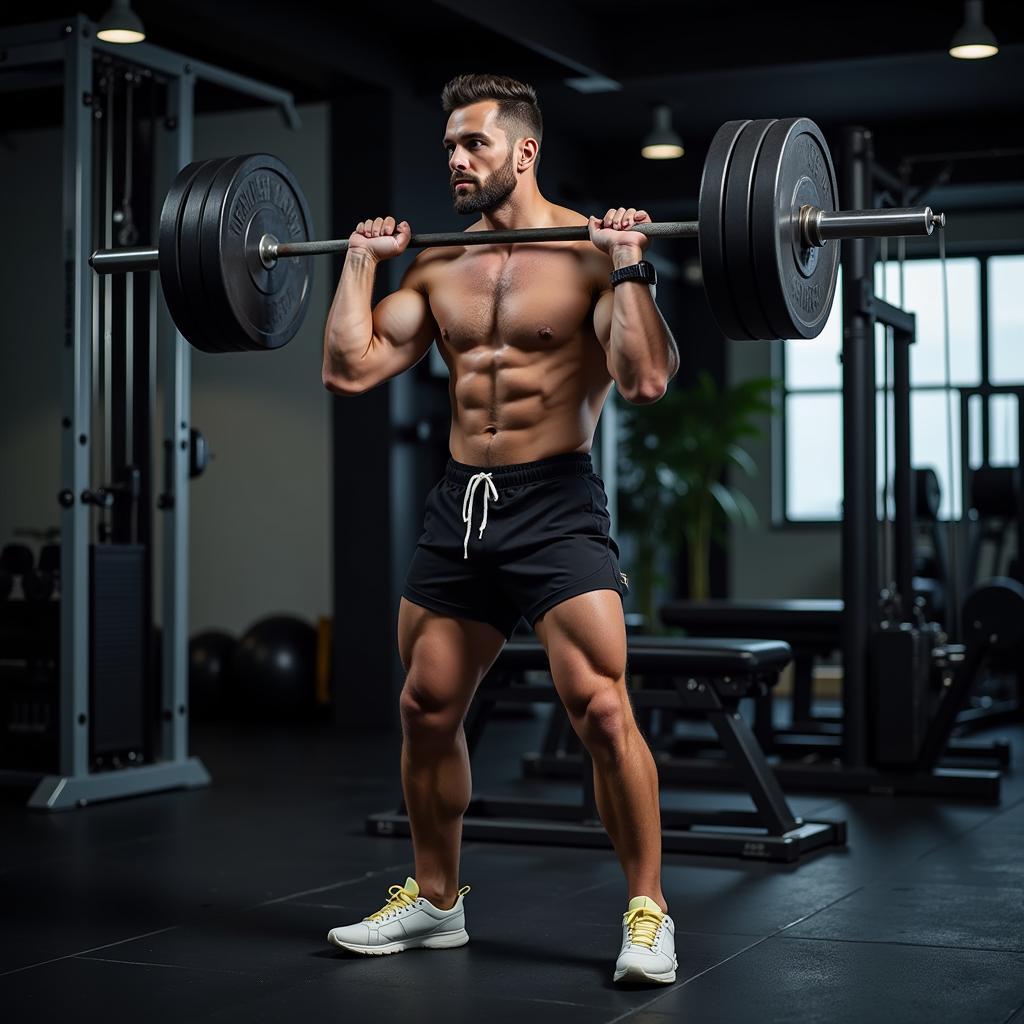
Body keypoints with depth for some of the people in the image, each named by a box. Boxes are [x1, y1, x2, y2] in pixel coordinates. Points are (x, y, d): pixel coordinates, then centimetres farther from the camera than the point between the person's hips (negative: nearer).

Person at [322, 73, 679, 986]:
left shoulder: (588, 252, -7)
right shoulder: (439, 265, 11)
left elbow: (646, 380, -19)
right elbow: (349, 370, 6)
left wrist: (628, 263, -20)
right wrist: (360, 262, 10)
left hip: (556, 506, -6)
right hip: (460, 504, 7)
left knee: (600, 710, -14)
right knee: (426, 710, 12)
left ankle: (648, 912, 2)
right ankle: (435, 901, 29)